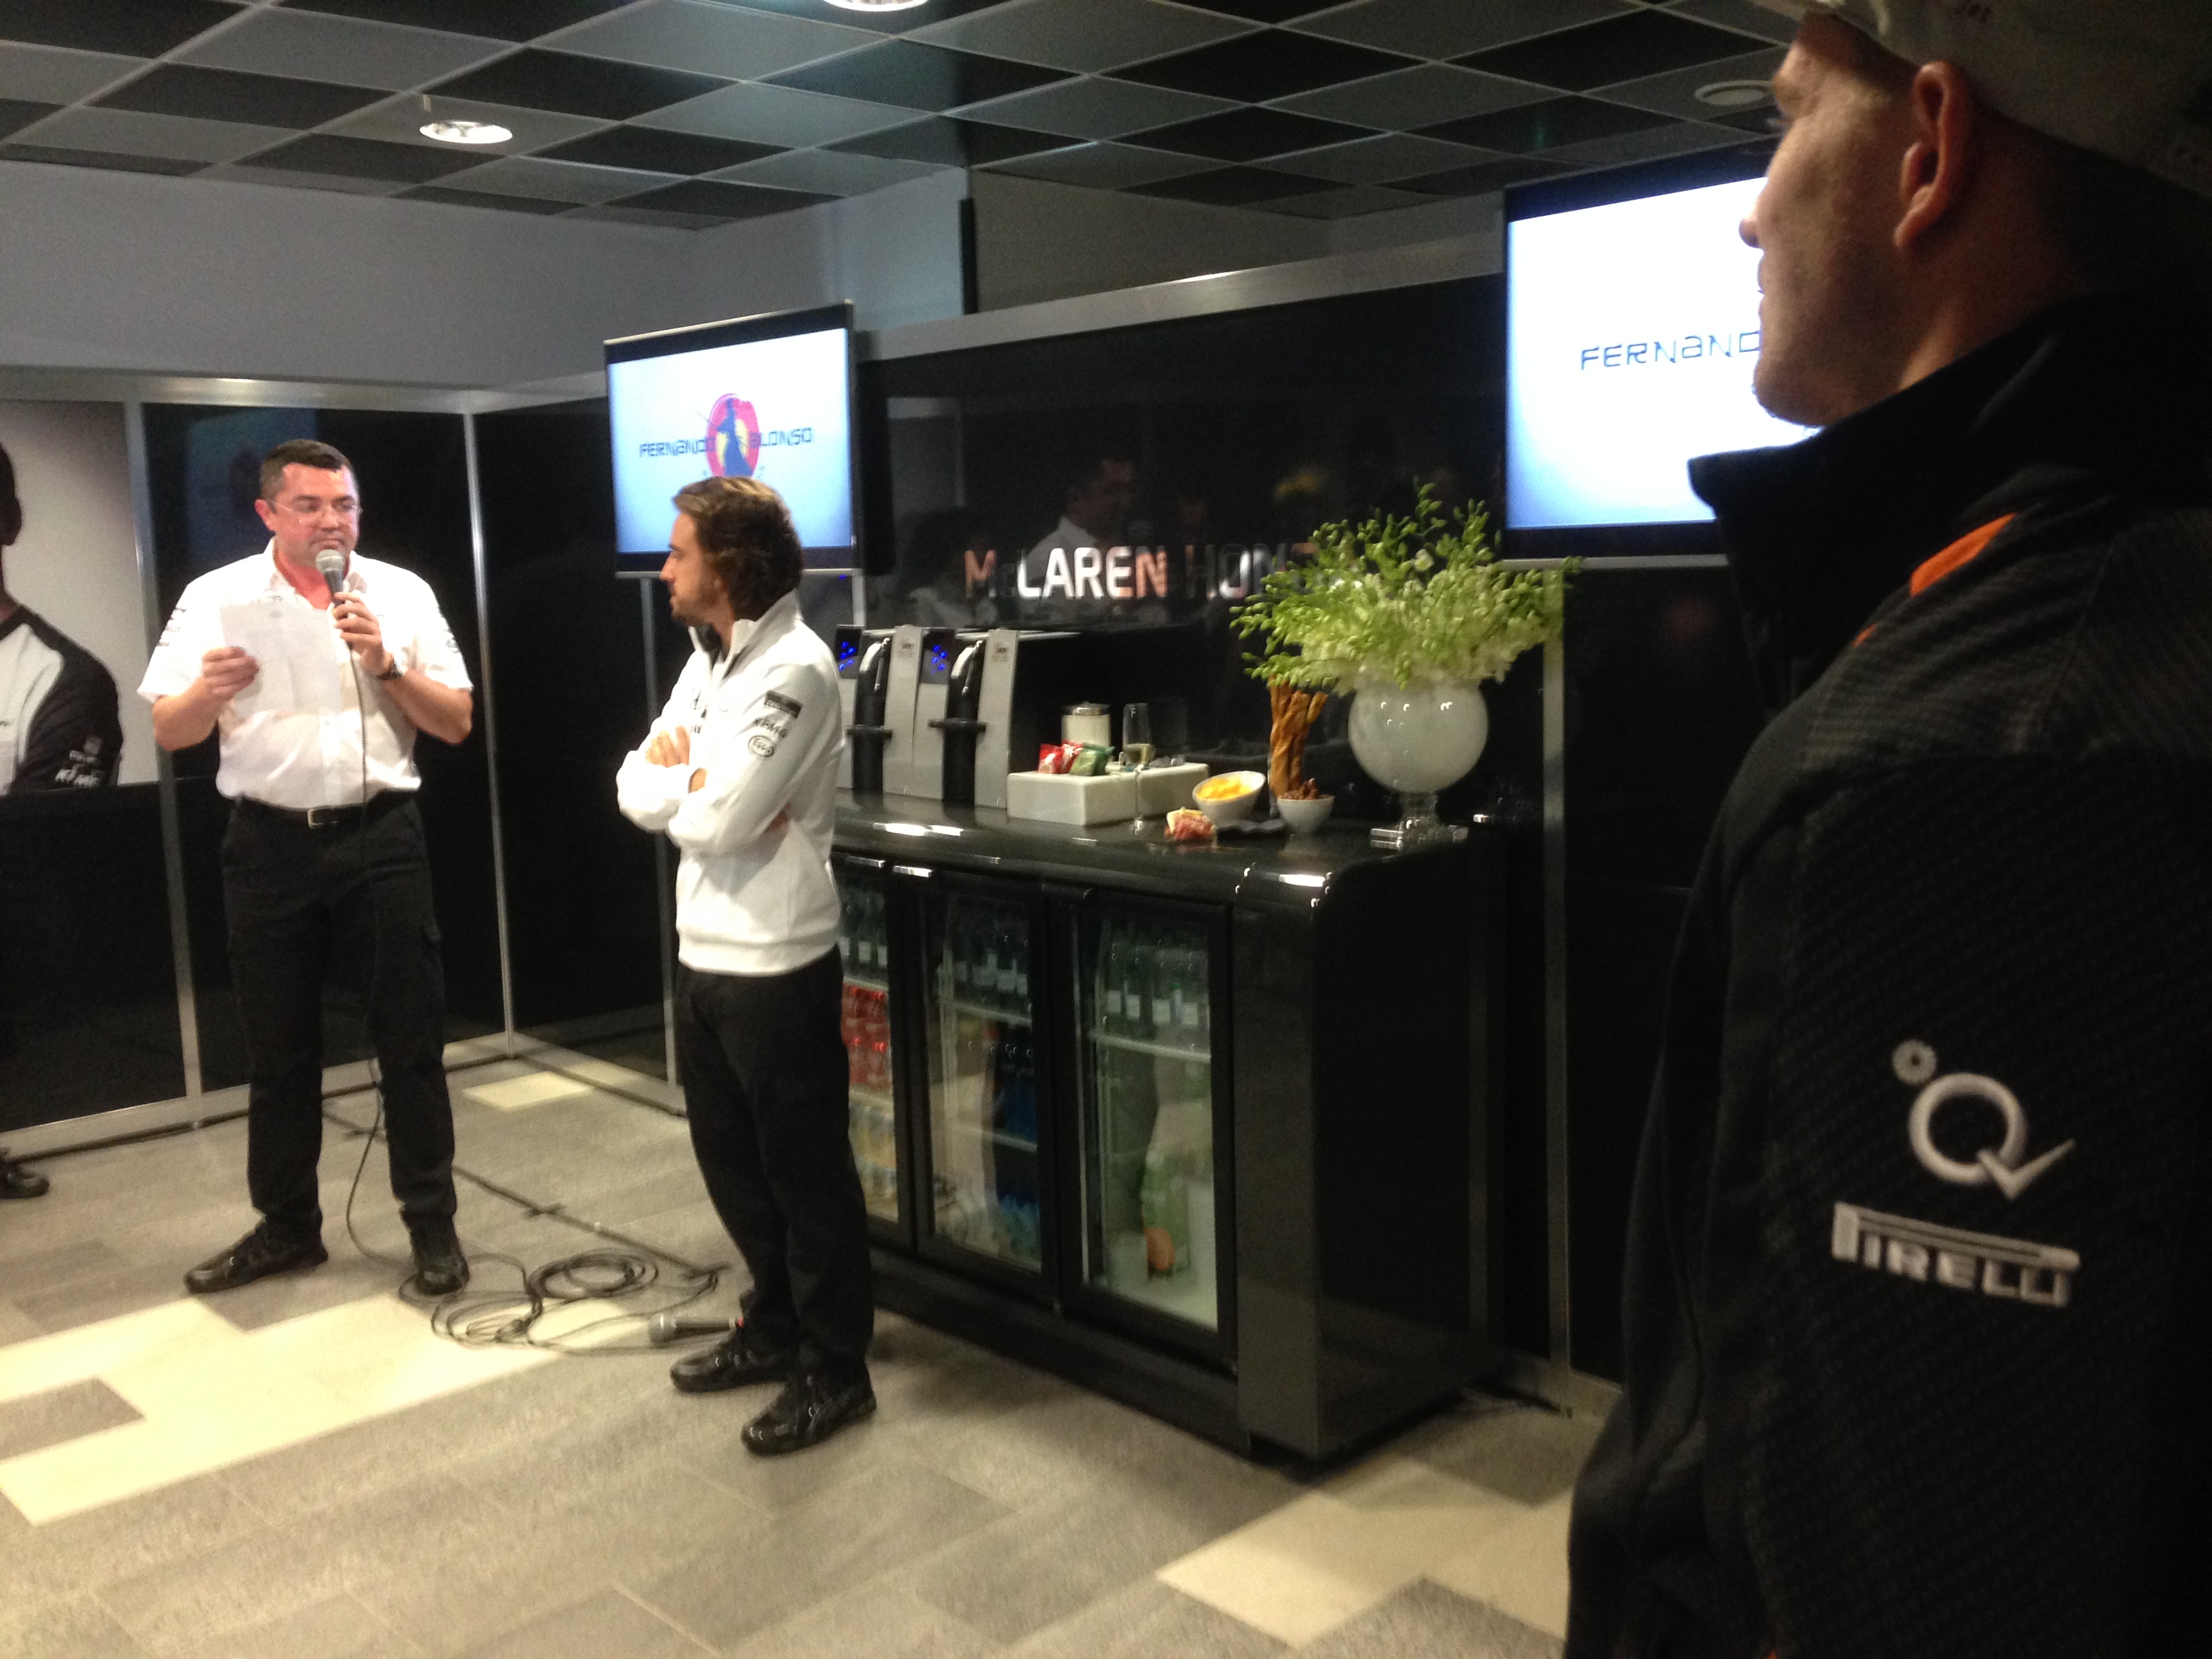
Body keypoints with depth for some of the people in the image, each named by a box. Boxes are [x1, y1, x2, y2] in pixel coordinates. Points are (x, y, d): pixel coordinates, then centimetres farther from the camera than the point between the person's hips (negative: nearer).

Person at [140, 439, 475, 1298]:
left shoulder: (402, 592, 1)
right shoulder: (215, 597, 1)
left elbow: (457, 723, 1)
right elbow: (168, 732, 0)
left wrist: (385, 663, -14)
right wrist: (210, 691, -21)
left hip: (380, 838, -1)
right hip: (270, 846, 1)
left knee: (410, 1038, 3)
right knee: (278, 1048, 11)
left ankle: (432, 1224, 14)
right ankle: (286, 1225, 25)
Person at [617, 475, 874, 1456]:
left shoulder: (795, 668, -18)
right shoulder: (707, 661, 12)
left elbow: (720, 820, -24)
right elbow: (636, 787, 8)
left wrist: (675, 779, -3)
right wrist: (695, 783, -13)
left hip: (776, 968, -9)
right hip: (704, 957, 9)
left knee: (806, 1171, 3)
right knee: (731, 1159, 19)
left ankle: (834, 1370, 15)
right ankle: (775, 1326, 36)